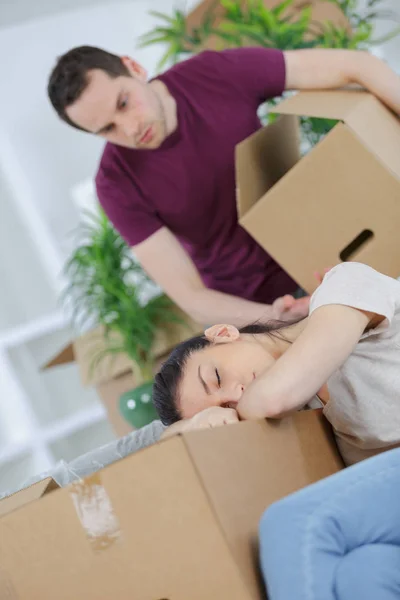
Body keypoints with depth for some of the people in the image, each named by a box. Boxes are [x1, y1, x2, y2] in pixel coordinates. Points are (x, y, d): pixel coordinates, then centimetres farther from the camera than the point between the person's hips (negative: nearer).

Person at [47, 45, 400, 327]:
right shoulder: (118, 183, -22)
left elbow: (353, 66, -20)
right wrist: (273, 318, -43)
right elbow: (191, 298, -25)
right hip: (246, 308, -1)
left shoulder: (218, 73, -21)